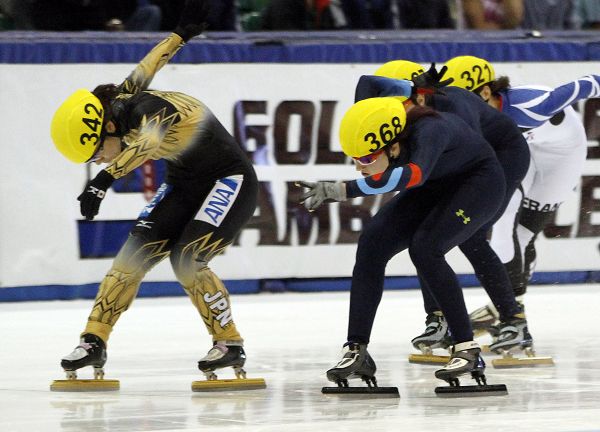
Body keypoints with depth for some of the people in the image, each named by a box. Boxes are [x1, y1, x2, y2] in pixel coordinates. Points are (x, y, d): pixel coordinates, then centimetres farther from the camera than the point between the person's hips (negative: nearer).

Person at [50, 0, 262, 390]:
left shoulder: (147, 110, -32)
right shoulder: (122, 98, -7)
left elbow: (146, 142, -55)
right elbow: (144, 69, 11)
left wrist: (103, 180, -70)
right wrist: (182, 33, 28)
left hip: (232, 181, -8)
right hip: (185, 183, 8)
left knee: (187, 260, -23)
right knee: (136, 252, -7)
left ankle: (230, 345, -6)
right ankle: (94, 342, -5)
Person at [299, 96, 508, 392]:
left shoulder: (428, 131, -41)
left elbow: (414, 174, -62)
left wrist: (342, 190, -67)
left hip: (480, 181, -7)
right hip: (436, 186, 7)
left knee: (425, 248, -26)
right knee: (372, 242, -9)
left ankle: (468, 350, -18)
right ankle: (357, 351, -4)